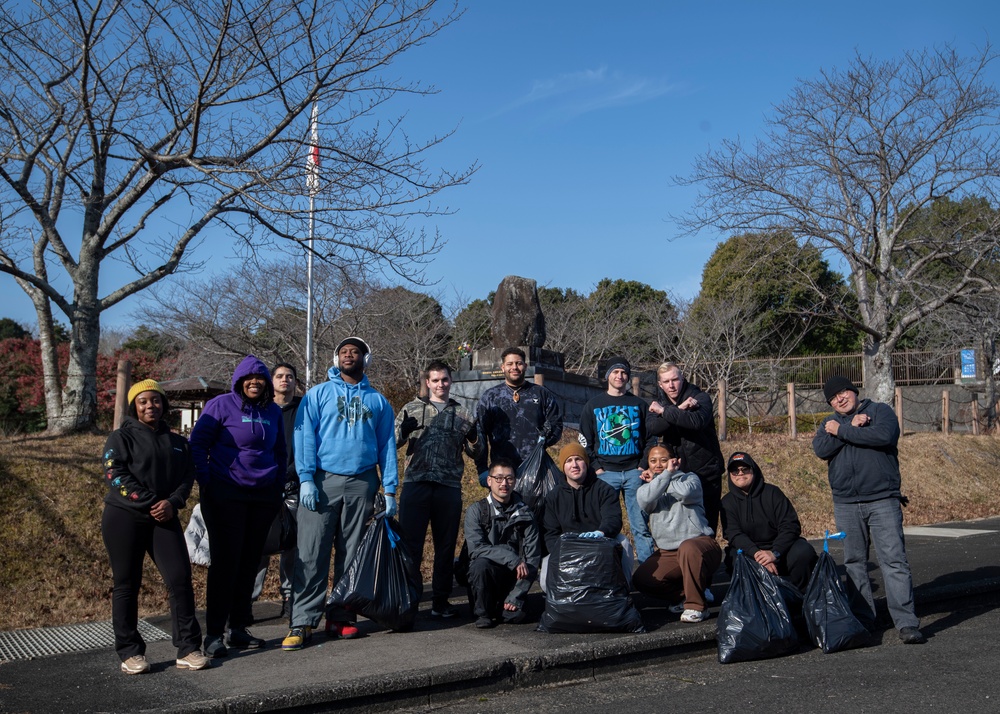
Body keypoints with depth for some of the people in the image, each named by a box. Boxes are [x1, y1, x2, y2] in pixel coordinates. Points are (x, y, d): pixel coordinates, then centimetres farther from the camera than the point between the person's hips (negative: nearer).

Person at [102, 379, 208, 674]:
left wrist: (172, 503, -10)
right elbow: (115, 475, -9)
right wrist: (150, 503, -15)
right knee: (127, 584, 3)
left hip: (165, 518, 3)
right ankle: (130, 652, 14)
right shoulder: (121, 437, 3)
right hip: (124, 518, -3)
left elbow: (187, 476, 9)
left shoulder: (178, 442, 16)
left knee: (180, 579, -6)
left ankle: (188, 649, 1)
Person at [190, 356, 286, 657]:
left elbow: (279, 452, 20)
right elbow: (198, 444, -3)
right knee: (225, 562, -5)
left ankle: (239, 628, 18)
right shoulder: (221, 405, -4)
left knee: (249, 563, 8)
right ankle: (214, 633, 2)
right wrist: (205, 482, -10)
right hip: (226, 494, -5)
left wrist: (278, 488, 13)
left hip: (262, 497, 5)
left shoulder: (273, 411, 11)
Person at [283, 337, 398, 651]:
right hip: (323, 481, -2)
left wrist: (390, 490, 4)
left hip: (362, 484, 2)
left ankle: (342, 617, 15)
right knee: (312, 554, -6)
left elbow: (387, 446, 11)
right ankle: (303, 622, -3)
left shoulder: (377, 401, 13)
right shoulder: (318, 394, 8)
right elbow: (304, 436, -1)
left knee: (352, 555, 7)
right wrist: (306, 479, -13)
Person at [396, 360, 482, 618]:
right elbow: (394, 442, 5)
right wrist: (402, 429, -17)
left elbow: (474, 453, 16)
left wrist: (474, 438, -6)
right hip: (416, 484, -1)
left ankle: (440, 600, 17)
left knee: (446, 545, 7)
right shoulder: (413, 409, 11)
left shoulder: (462, 414, 14)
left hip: (449, 487, 2)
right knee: (410, 542, -2)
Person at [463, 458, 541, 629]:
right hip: (485, 573, -1)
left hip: (512, 579, 2)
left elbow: (533, 557, -4)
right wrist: (511, 559, -28)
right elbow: (476, 548, -17)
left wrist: (516, 596, -12)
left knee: (515, 615, -23)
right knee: (480, 564, -33)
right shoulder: (476, 510, -4)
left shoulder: (524, 514, 1)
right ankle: (482, 613, -10)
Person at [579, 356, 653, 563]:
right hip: (606, 473, 0)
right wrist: (596, 467, -1)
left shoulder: (639, 404, 13)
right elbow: (584, 441, 9)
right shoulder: (593, 406, 11)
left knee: (641, 525, -1)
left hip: (635, 472, 0)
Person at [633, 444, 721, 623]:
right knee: (641, 579, -16)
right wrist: (666, 474, -12)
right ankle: (685, 595, 4)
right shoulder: (647, 487, 13)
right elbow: (645, 501, -13)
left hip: (698, 542, -4)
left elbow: (686, 493, -19)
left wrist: (657, 479, -4)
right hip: (667, 552, 4)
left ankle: (696, 606, -23)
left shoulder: (689, 478, 7)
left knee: (688, 548, -39)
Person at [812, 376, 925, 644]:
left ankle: (906, 623, -6)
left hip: (882, 500, -4)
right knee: (854, 562, 8)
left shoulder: (880, 410, 4)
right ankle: (862, 619, 18)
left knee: (894, 559, -8)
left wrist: (842, 431, -12)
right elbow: (820, 449, -6)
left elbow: (885, 435, -18)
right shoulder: (829, 424, 14)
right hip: (845, 504, 4)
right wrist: (852, 427, -12)